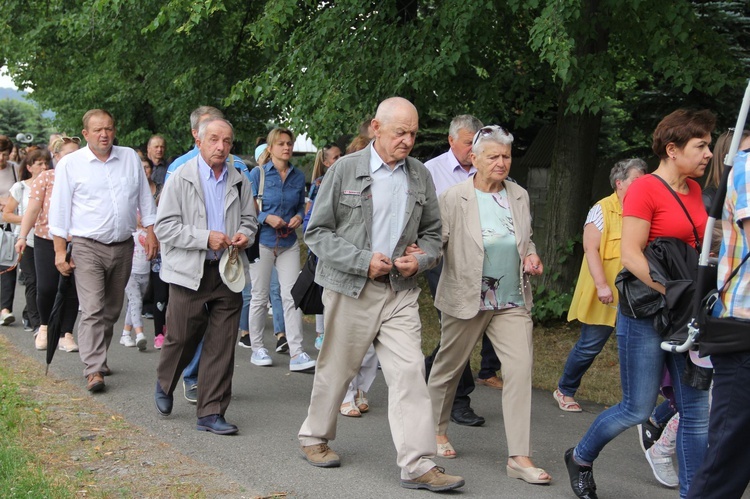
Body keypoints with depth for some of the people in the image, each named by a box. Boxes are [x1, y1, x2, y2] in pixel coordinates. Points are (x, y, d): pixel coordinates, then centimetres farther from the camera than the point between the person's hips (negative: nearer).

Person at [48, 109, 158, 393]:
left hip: (123, 247, 4)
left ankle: (98, 356, 28)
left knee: (112, 310, 12)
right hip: (88, 247, -4)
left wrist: (150, 232, 7)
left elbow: (144, 198, 14)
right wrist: (60, 251, -5)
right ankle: (94, 370, -15)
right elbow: (60, 210, -1)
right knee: (92, 310, -13)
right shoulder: (70, 164, -1)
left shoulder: (130, 158, 8)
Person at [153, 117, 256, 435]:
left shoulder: (239, 181, 9)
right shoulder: (181, 178, -4)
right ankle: (164, 385, 36)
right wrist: (206, 238, -18)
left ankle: (211, 412, 8)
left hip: (227, 272, 3)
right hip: (189, 273, -3)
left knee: (221, 345, 1)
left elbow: (249, 218, 21)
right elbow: (164, 226, -9)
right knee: (182, 338, 6)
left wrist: (245, 234, -3)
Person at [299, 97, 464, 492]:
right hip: (350, 289, -3)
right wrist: (364, 262, -14)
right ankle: (314, 437, 32)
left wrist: (420, 259, -5)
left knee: (410, 372, -7)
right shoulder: (345, 170, -3)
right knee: (336, 369, 10)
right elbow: (317, 232, -4)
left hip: (401, 290, 3)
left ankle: (418, 465, -6)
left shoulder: (420, 176, 8)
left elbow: (432, 233, 17)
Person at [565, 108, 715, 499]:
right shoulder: (645, 188, -11)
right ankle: (580, 458, 27)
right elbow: (630, 254, -18)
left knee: (697, 411, 4)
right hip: (646, 312, -7)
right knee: (637, 409, 2)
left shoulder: (693, 189, 12)